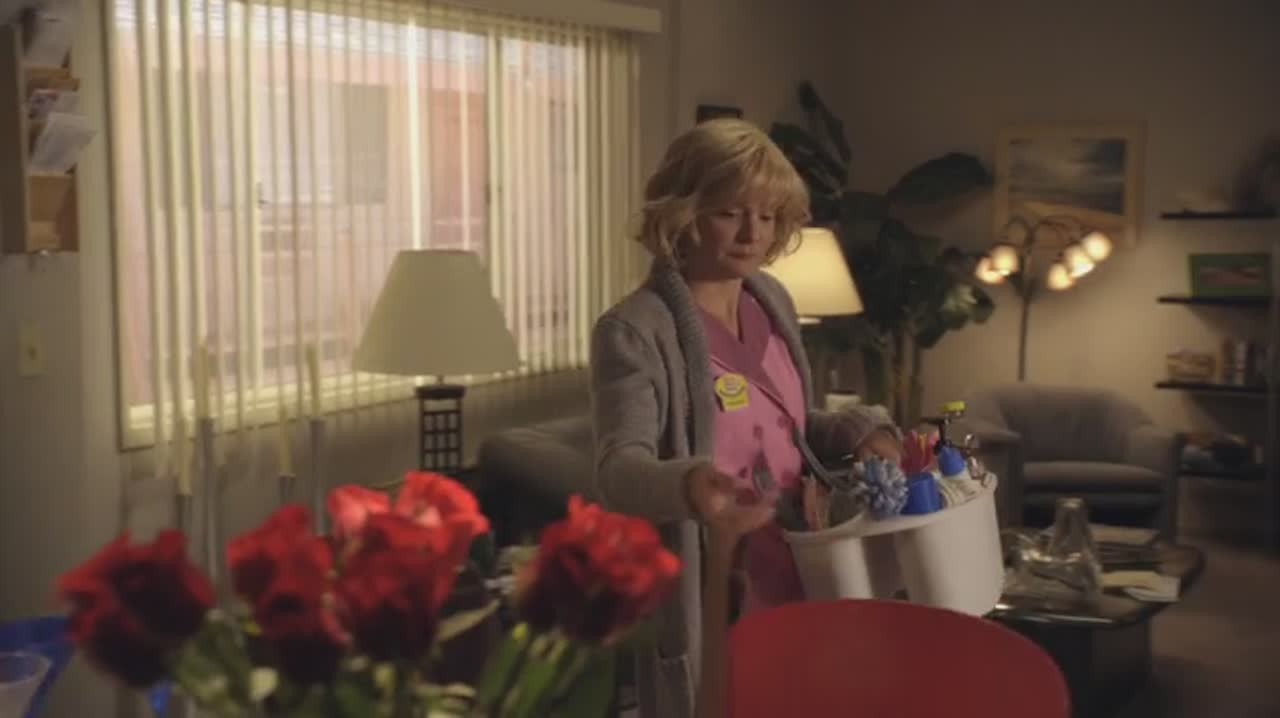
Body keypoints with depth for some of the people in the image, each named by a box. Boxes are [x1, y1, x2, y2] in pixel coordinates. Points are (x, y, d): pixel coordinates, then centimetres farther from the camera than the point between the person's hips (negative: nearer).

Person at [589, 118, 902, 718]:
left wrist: (860, 431, 0)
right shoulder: (633, 332, -16)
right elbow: (620, 469, -27)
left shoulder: (773, 302, 7)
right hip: (706, 606, -7)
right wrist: (686, 484, -48)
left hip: (793, 588, 7)